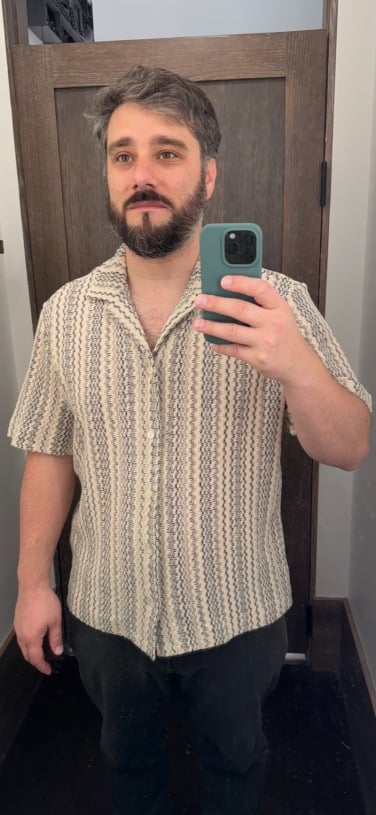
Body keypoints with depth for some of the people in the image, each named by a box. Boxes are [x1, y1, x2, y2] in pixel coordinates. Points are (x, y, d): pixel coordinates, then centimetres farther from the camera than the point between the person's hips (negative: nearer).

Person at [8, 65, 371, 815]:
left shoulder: (278, 303, -16)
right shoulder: (65, 312, -8)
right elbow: (49, 453, -1)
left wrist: (295, 364, -36)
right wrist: (33, 583, 0)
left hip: (237, 612, -1)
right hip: (106, 612, 2)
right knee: (127, 754, 30)